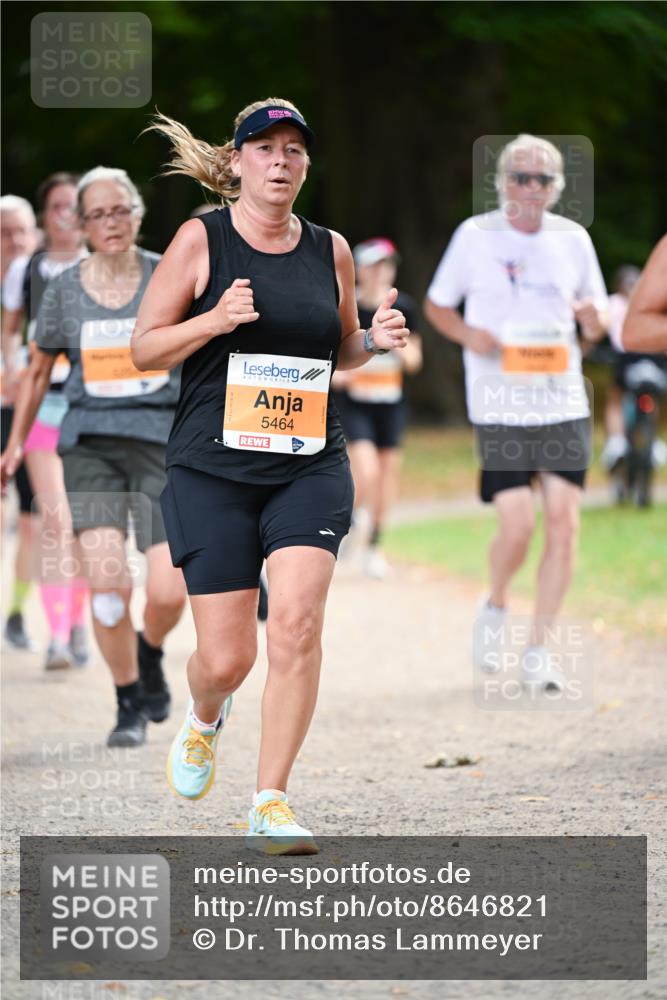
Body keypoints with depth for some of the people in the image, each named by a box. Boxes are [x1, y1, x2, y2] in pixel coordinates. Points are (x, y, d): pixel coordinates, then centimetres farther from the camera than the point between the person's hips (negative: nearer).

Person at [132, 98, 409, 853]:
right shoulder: (200, 240, -1)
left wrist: (374, 340, 0)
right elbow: (144, 347, 1)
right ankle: (203, 720, 36)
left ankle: (271, 803, -10)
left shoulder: (330, 251, 8)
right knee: (227, 658, -2)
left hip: (310, 468, 2)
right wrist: (214, 320, -16)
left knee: (296, 622, -18)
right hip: (212, 470, -2)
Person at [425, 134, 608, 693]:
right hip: (500, 405, -2)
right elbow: (437, 304, 12)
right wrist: (468, 334, -9)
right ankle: (496, 607, 21)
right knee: (518, 524, -12)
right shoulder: (476, 236, 1)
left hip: (564, 401, 2)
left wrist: (593, 318, -9)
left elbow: (597, 325, 15)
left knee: (564, 520, -7)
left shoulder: (573, 239, 7)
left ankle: (539, 652, 3)